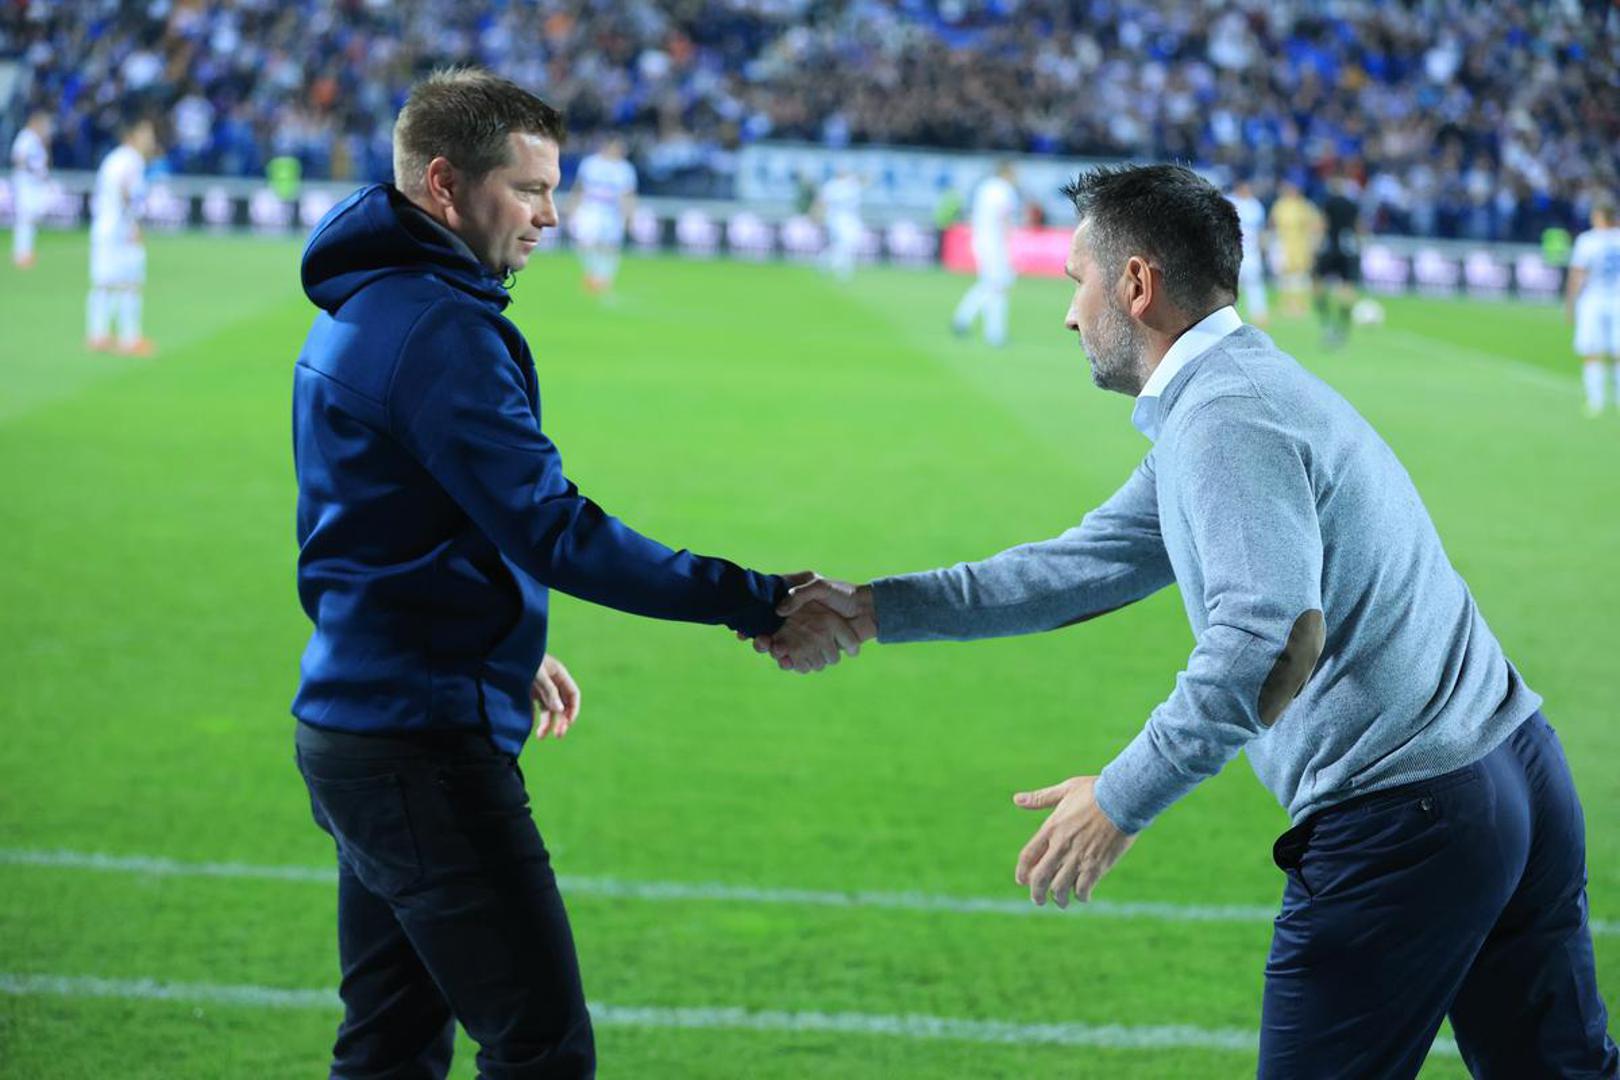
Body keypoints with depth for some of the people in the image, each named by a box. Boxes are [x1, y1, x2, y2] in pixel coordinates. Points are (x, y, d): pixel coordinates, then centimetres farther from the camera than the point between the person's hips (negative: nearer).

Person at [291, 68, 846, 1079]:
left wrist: (510, 647, 25)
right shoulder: (438, 330, -18)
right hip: (425, 744, -11)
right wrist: (751, 600, -20)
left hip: (361, 725, 11)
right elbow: (556, 534, -22)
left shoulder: (358, 313, 15)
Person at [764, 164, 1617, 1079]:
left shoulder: (1223, 417, -15)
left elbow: (1274, 635, -29)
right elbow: (1083, 567, 21)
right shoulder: (1248, 387, 18)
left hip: (1406, 821, -10)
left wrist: (1124, 800, -24)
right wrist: (870, 611, 19)